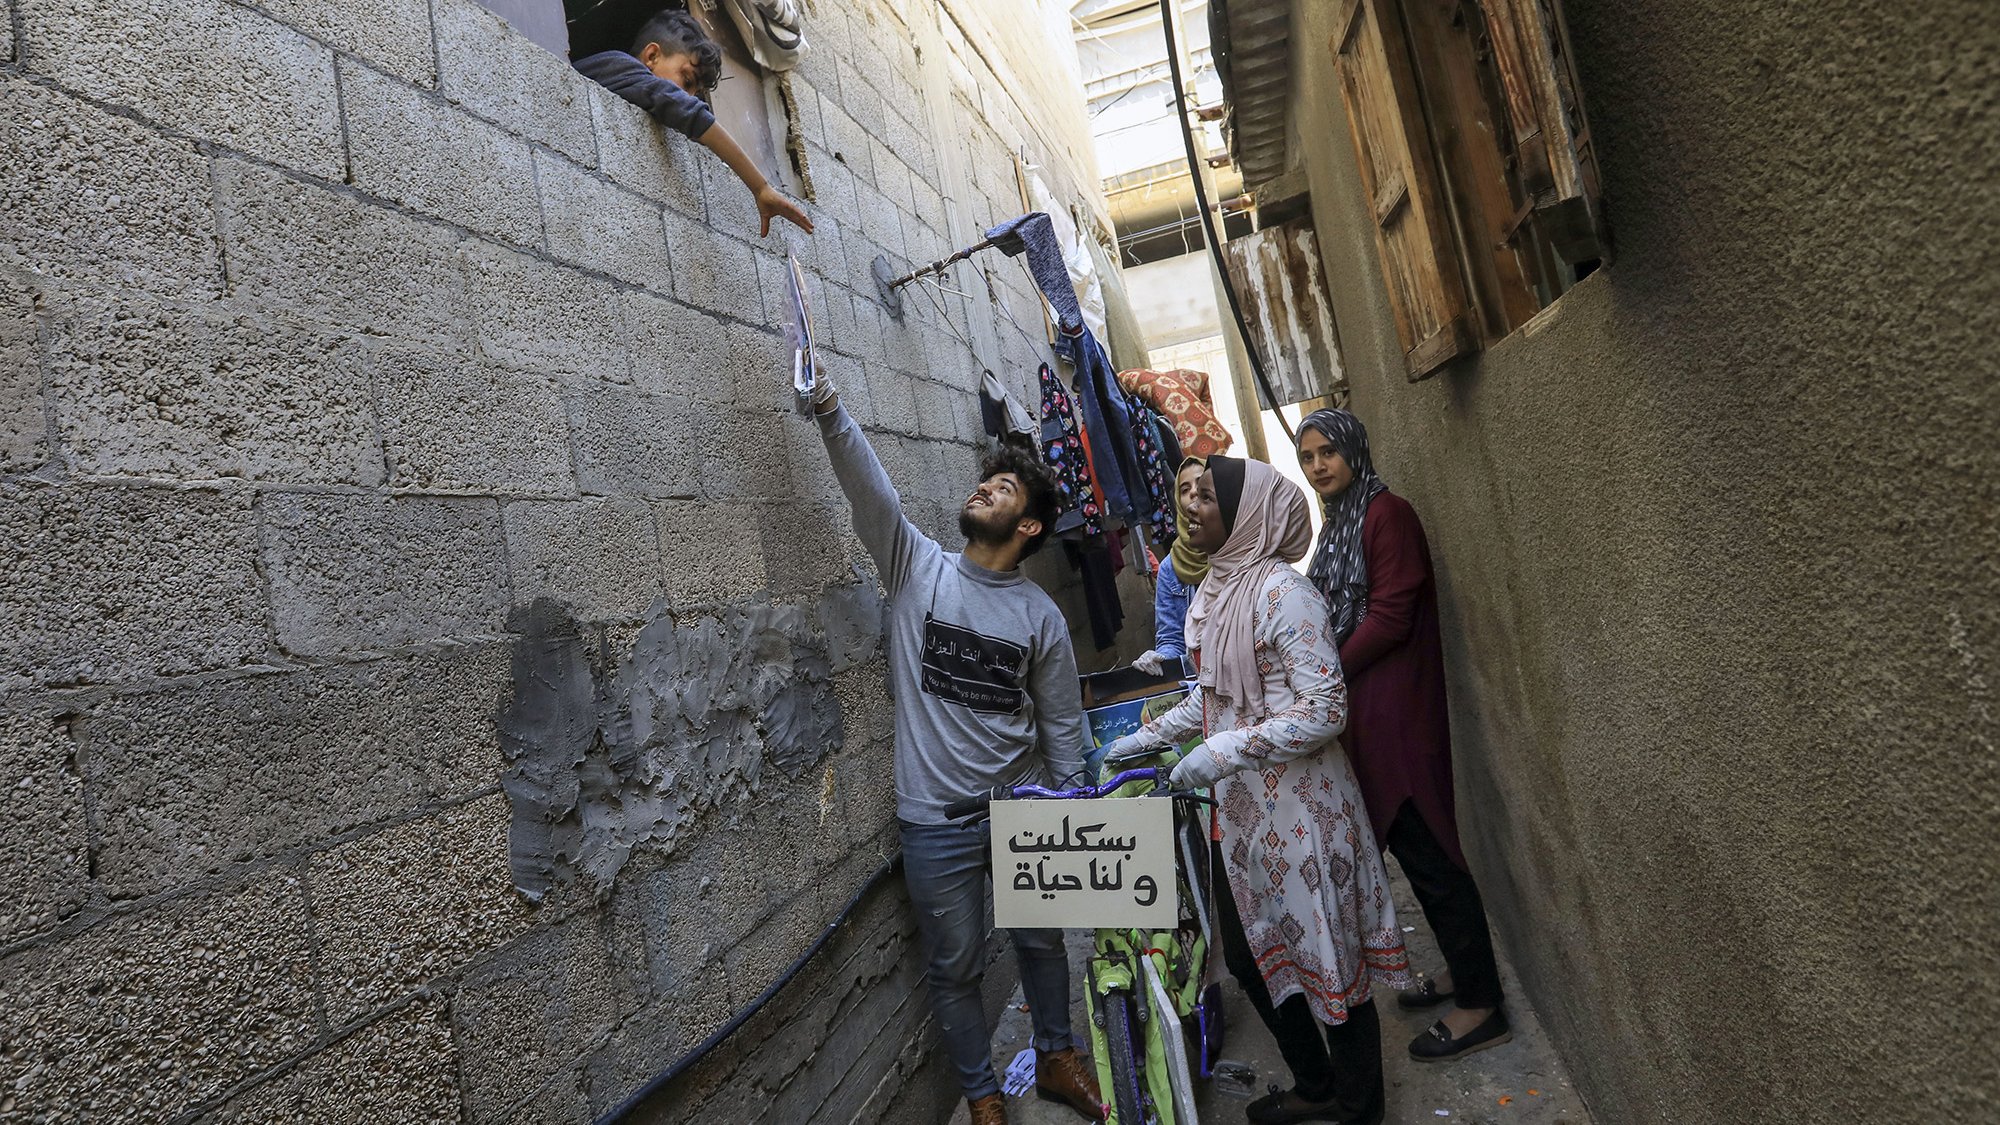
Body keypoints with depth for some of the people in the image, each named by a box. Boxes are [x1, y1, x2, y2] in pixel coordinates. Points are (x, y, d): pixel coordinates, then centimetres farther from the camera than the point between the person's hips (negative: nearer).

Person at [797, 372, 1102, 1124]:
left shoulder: (1041, 617, -3)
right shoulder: (918, 569, -5)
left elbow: (1062, 727, 3)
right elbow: (870, 490, -20)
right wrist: (828, 408, -33)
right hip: (936, 818, -1)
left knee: (1042, 942, 19)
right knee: (956, 968, 12)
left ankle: (1056, 1059, 45)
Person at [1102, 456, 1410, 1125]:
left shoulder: (1282, 591, -19)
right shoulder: (1216, 589, 8)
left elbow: (1324, 710, -21)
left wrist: (1225, 751, -23)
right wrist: (1151, 735, 14)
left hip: (1297, 809, -9)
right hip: (1240, 808, 9)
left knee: (1327, 958, 8)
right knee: (1248, 956, 19)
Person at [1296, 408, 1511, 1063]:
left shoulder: (1386, 512, -13)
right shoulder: (1338, 522, 14)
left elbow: (1389, 616, -18)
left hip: (1399, 707, -9)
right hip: (1363, 708, 9)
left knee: (1426, 848, -2)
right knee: (1408, 842, 16)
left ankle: (1479, 1006, 10)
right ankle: (1461, 969, 32)